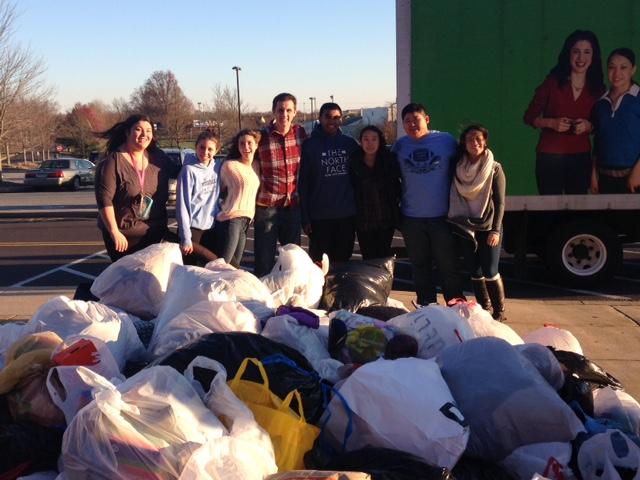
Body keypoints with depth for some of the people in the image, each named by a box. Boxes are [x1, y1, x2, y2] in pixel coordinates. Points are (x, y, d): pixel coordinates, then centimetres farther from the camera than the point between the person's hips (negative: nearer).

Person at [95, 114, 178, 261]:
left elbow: (179, 173, 18)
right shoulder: (113, 161, -15)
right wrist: (114, 232, -23)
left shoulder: (157, 157, 1)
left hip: (155, 232, 5)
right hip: (124, 235, -5)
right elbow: (104, 199, -19)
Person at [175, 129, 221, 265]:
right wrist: (186, 238, -16)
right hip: (193, 228, -5)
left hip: (211, 227, 5)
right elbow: (183, 205, -12)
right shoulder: (189, 170, -10)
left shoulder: (217, 168, 5)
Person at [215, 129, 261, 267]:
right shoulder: (229, 165, -6)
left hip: (246, 221, 7)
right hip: (230, 220, -7)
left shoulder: (254, 167, 12)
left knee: (234, 266, 10)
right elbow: (222, 189, 4)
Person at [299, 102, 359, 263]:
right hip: (320, 216, -2)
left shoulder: (350, 143, 6)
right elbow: (303, 183, -4)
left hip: (347, 214, 2)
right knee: (318, 261, 5)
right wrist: (305, 217, -8)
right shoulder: (310, 145, -2)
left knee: (343, 259, 11)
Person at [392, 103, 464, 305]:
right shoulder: (400, 145, 5)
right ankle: (426, 308, 23)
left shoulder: (446, 140, -2)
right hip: (411, 218, 3)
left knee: (448, 264, 3)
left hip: (442, 215, -2)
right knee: (420, 265, 11)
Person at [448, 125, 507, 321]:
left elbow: (500, 202, -7)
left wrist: (495, 230, -14)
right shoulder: (458, 169, 3)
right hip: (466, 228, 3)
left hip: (488, 228, -3)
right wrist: (455, 224, 0)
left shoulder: (495, 169, -6)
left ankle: (499, 311, 8)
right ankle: (483, 307, 22)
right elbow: (454, 199, 8)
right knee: (474, 272, 7)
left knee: (490, 272, -6)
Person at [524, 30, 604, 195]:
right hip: (550, 157, -3)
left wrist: (588, 125, -7)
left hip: (581, 158, 3)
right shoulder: (553, 82, -4)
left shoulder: (597, 89, 5)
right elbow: (529, 116, 0)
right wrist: (552, 122, -16)